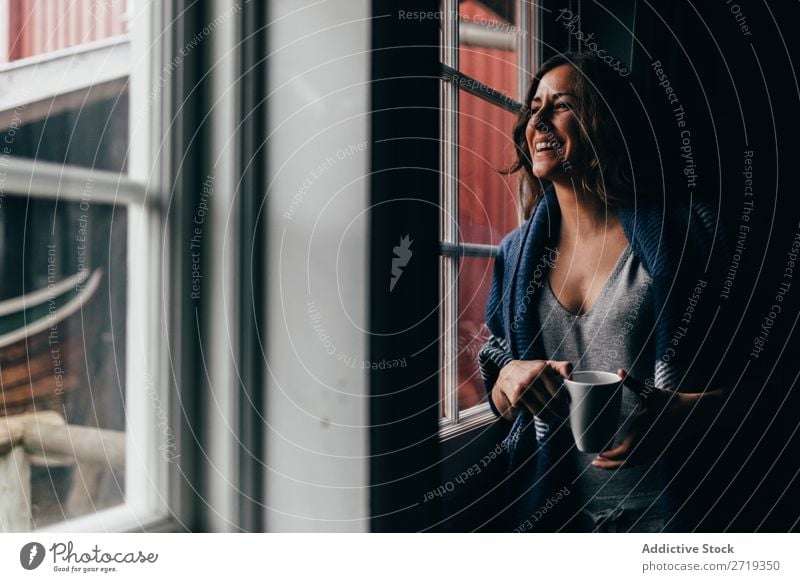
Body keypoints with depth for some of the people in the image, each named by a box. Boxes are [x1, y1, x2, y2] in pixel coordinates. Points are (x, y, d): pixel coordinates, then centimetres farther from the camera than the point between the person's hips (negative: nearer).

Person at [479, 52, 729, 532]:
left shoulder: (684, 234, -7)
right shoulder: (517, 254, 6)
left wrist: (672, 413, -25)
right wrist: (508, 380, -9)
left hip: (656, 508, -4)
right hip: (547, 506, 4)